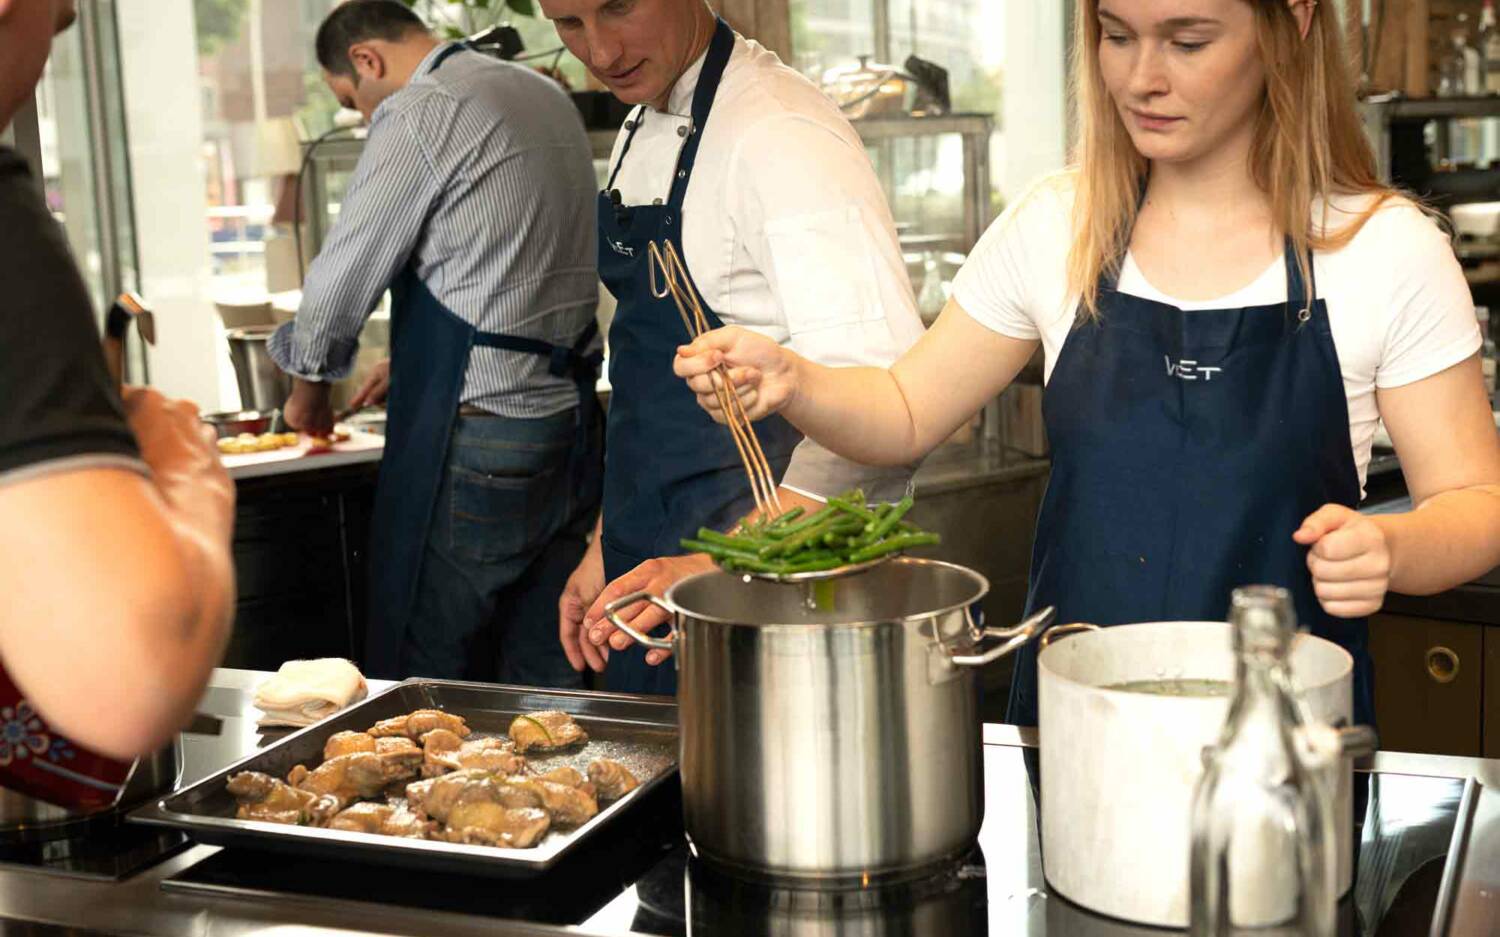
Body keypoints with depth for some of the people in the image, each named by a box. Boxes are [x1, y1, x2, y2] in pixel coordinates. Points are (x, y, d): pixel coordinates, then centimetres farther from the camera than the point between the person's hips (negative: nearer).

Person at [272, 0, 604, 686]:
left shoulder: (419, 115, -10)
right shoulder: (546, 96, 16)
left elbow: (341, 281, -7)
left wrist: (308, 389, 12)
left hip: (475, 447, -8)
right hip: (574, 420, 8)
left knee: (415, 691, 3)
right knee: (541, 686, 13)